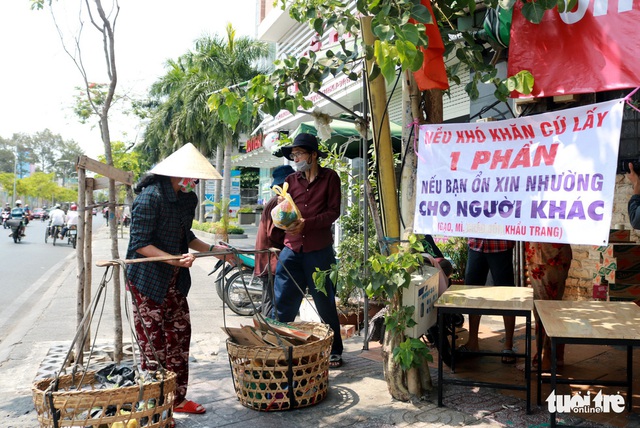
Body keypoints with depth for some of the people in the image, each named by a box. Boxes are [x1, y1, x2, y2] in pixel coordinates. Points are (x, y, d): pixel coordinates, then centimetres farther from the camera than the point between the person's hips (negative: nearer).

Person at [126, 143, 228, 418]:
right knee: (154, 342, 1)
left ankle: (177, 398, 24)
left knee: (180, 335, 10)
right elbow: (140, 243, -20)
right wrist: (175, 259, -29)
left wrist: (212, 249, 4)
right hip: (147, 279, -7)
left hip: (174, 281, 8)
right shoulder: (150, 197, -19)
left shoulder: (188, 199, 6)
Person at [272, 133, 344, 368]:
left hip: (319, 250, -3)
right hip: (292, 249, 3)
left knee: (325, 303, 7)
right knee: (283, 301, 3)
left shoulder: (329, 177, 2)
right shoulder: (291, 180, 12)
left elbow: (333, 211, -5)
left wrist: (306, 223, -17)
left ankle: (335, 351, 22)